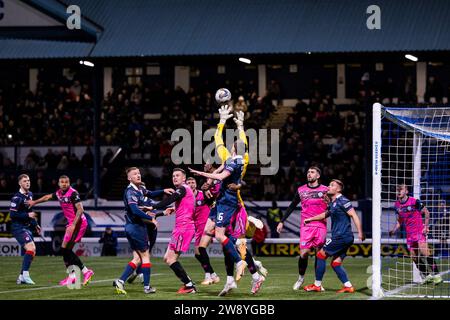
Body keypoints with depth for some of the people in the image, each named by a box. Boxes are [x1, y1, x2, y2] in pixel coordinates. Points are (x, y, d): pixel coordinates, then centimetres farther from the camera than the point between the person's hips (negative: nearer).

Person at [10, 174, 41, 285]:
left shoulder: (30, 194, 11)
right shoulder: (17, 197, -15)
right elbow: (12, 214, -18)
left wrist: (35, 225, 22)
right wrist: (27, 215, -21)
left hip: (27, 228, 9)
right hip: (18, 228, -9)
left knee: (32, 251, 7)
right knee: (31, 248, -22)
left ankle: (22, 277, 13)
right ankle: (25, 274, -20)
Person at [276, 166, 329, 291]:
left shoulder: (325, 190, 6)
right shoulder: (301, 190, 10)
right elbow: (292, 206, 17)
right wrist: (282, 221, 13)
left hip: (321, 226, 0)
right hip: (306, 226, 1)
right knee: (304, 253, -9)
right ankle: (301, 278, 11)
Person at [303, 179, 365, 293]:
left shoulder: (342, 201, -10)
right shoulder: (332, 203, 18)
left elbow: (354, 215, -16)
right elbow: (325, 215, 37)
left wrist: (360, 233, -22)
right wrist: (310, 219, 41)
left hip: (342, 236, -9)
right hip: (339, 237, 9)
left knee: (321, 255, -1)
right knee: (335, 263, 6)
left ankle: (317, 285, 4)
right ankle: (348, 286, 1)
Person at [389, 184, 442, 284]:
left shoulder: (414, 201, -10)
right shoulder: (397, 205, 8)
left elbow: (426, 212, -1)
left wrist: (426, 226, -8)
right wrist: (394, 230, 6)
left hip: (419, 231, -6)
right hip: (409, 234, 6)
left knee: (424, 252, -20)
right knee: (414, 257, 3)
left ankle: (436, 274, -15)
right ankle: (427, 276, 16)